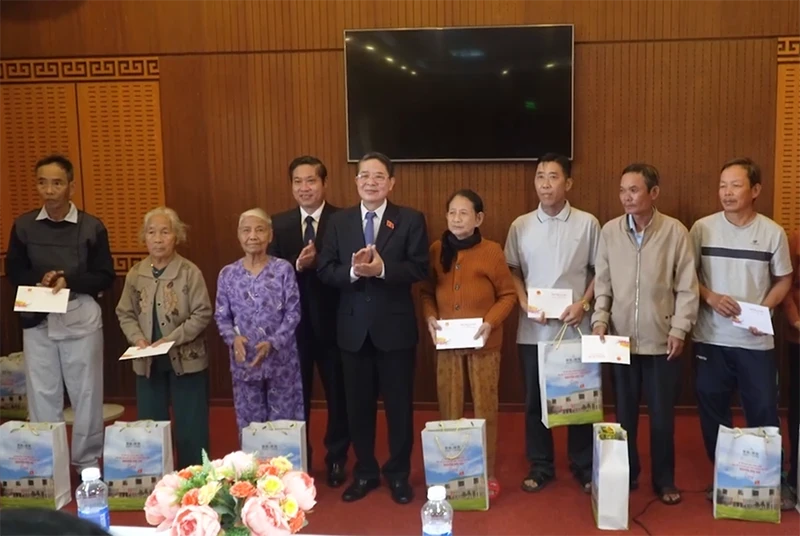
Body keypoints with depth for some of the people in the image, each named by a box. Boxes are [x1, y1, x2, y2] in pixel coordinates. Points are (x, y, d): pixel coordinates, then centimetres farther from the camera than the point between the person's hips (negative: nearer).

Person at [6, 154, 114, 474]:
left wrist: (70, 281, -18)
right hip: (37, 319, 2)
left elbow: (106, 278, -1)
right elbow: (13, 271, 9)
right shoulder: (23, 225, 3)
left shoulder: (92, 227, -3)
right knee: (41, 394, 9)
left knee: (86, 392, 7)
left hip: (81, 318, -2)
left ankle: (87, 463, 21)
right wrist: (40, 280, -12)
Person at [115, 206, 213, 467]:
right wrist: (138, 338, -10)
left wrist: (171, 340, -19)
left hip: (186, 359, -4)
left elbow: (202, 314, -12)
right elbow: (125, 314, 8)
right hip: (147, 362, 4)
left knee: (190, 428, 5)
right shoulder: (135, 274, 3)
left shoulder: (190, 272, -10)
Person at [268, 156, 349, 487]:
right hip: (293, 322, 3)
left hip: (331, 321, -2)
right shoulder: (279, 224, 3)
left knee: (337, 394, 11)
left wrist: (317, 264, -28)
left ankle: (336, 460, 28)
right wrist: (297, 265, -23)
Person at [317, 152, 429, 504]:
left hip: (395, 326, -2)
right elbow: (324, 270, -1)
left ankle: (399, 474, 26)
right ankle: (365, 472, 29)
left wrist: (382, 269, -25)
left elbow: (420, 268, -11)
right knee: (358, 405, 13)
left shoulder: (411, 220, -2)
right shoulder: (339, 221, 5)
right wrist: (353, 271, -20)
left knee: (399, 404, 9)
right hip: (353, 327, 3)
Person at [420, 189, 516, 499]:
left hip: (483, 343, -2)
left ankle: (488, 474, 18)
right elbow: (427, 291, 11)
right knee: (449, 409, 9)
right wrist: (429, 317, -7)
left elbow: (508, 294, -1)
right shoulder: (436, 250, 3)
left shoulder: (491, 251, -5)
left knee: (485, 408, 5)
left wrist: (491, 322, -15)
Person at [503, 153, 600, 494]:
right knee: (535, 399, 9)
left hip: (576, 327, -1)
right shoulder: (521, 226, 3)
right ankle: (541, 466, 23)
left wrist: (583, 304, -10)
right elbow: (512, 271, 8)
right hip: (533, 330, 2)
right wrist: (524, 303, -7)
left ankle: (583, 466, 24)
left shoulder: (587, 223, -2)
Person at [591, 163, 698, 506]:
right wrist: (600, 318, -5)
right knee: (625, 412, 12)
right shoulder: (610, 231, -1)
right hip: (621, 338, 2)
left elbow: (687, 287, -3)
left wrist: (679, 328, -8)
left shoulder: (675, 231, -6)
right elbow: (602, 282, 5)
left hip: (661, 339, -2)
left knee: (662, 415, 8)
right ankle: (626, 475, 28)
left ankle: (664, 480, 25)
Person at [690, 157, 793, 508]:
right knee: (713, 411, 10)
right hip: (711, 338, 1)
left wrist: (764, 309, -10)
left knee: (763, 412, 7)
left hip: (756, 340, -1)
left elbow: (784, 280, 6)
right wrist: (710, 297, -15)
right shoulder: (702, 228, -2)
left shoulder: (773, 232, -2)